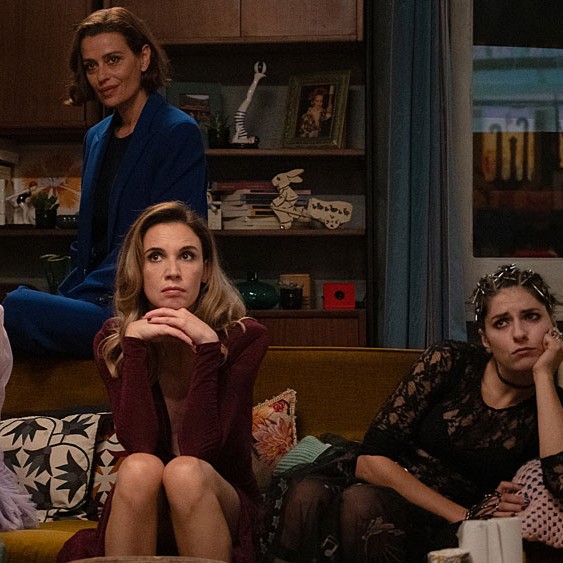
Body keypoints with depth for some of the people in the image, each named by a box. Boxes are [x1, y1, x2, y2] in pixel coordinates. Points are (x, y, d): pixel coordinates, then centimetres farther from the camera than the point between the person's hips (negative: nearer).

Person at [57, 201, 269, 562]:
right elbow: (139, 444, -19)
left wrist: (206, 345, -27)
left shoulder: (243, 338, -10)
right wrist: (135, 344, -24)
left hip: (224, 509, -1)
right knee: (140, 468, -32)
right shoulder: (113, 341, -4)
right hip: (142, 518, 1)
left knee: (185, 472, -33)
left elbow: (199, 448, -21)